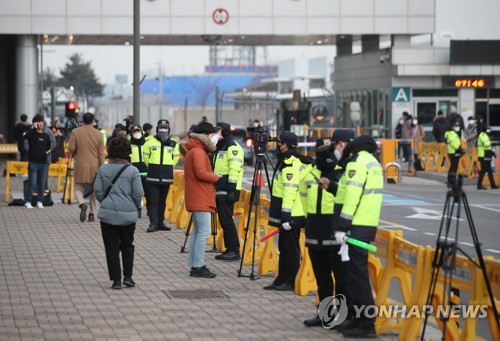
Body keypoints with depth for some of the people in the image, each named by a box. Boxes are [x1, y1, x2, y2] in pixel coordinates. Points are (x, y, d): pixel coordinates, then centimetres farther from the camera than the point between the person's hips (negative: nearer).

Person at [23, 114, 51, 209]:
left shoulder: (45, 136, 10)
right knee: (32, 183, -7)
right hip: (33, 162, -4)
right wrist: (34, 127, -27)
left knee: (42, 183, 6)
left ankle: (40, 201, 14)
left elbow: (48, 148, 23)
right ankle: (28, 202, -1)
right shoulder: (31, 133, -1)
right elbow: (26, 136, -26)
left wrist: (46, 153, 8)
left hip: (43, 162, 4)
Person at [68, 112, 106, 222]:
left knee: (78, 188, 6)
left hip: (80, 165, -2)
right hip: (94, 166, 2)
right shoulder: (98, 134, -1)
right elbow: (101, 153, -2)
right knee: (93, 190, 13)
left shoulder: (75, 132, -6)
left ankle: (82, 204, -24)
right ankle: (92, 214, 12)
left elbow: (71, 148, -8)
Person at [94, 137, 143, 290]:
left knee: (112, 248, 7)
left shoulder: (103, 169, -2)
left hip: (107, 214, 1)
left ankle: (116, 280, 5)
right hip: (128, 214, -1)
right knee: (127, 246, 17)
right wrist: (136, 206, 13)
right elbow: (138, 194, -7)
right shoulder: (132, 171, -8)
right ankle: (128, 276, 11)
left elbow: (98, 191, -2)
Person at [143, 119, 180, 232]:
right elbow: (146, 157, 11)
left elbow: (175, 158, 19)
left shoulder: (173, 144, 5)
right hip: (152, 177, -3)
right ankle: (153, 223, -7)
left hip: (166, 177, 3)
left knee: (162, 201, 11)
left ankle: (160, 222, 18)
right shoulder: (150, 143, -2)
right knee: (153, 201, -6)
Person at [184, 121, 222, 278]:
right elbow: (201, 173, -23)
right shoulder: (198, 152, -14)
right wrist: (216, 177, -9)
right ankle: (198, 266, -13)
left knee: (197, 231, 11)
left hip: (199, 199, 11)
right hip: (200, 199, -11)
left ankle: (194, 266, 13)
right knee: (204, 231, -11)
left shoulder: (197, 150, 19)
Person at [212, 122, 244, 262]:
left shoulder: (232, 147, -11)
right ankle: (229, 249, 14)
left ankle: (234, 251, -10)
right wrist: (214, 186, 24)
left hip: (227, 191, -10)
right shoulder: (220, 147, 21)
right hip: (219, 190, 10)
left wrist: (231, 190, -24)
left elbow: (235, 170, -19)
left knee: (226, 220, -12)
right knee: (223, 220, 10)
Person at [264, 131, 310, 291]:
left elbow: (290, 192, -24)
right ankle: (281, 280, 21)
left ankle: (290, 282, 0)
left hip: (291, 216, -11)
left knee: (290, 249, -4)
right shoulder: (287, 162, 16)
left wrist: (286, 216, -25)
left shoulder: (291, 165, -18)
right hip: (288, 215, 11)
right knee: (284, 248, 15)